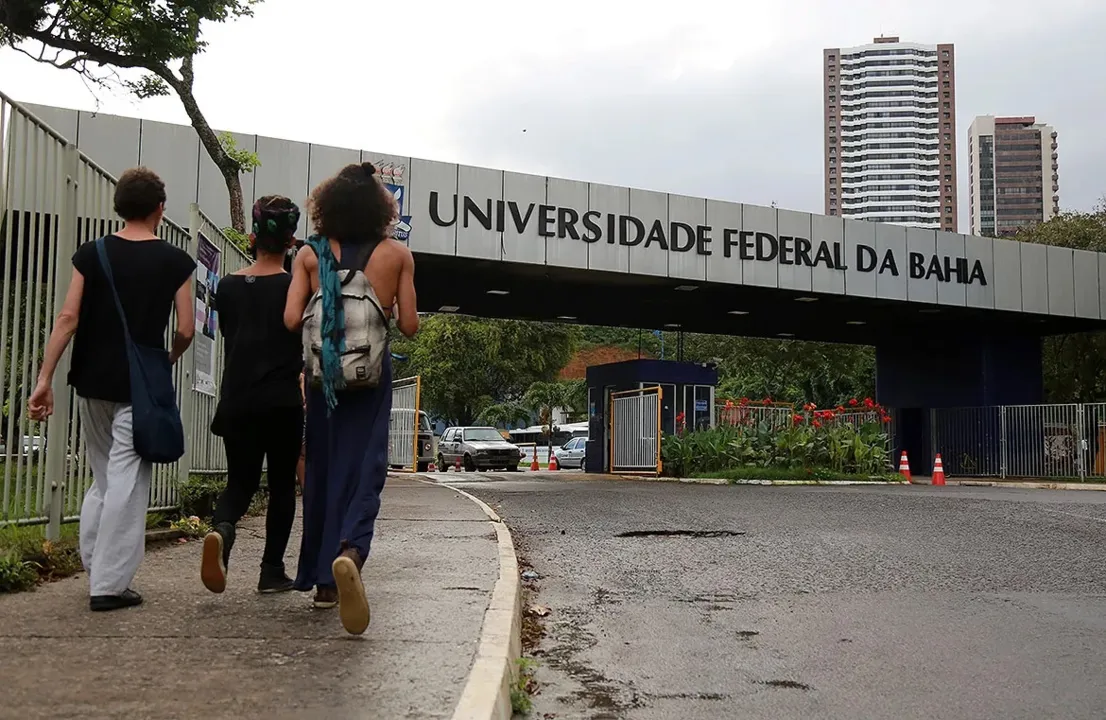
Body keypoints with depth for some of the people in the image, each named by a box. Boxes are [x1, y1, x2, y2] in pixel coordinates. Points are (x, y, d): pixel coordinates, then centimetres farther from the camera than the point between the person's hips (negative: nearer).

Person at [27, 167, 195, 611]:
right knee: (127, 483, 0)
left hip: (93, 382, 4)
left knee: (103, 478, 20)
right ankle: (108, 585, 2)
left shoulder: (91, 254, 1)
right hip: (141, 387, -3)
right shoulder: (175, 261, -5)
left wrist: (44, 379, -4)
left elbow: (68, 318, -5)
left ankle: (93, 565, 23)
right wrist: (170, 358, 15)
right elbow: (185, 329, -7)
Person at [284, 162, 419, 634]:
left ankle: (323, 581, 20)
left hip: (324, 372, 2)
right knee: (363, 470, -2)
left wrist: (322, 324, 14)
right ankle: (350, 550, -30)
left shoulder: (310, 254, 1)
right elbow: (409, 326, -1)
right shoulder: (397, 254, 0)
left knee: (322, 471, 12)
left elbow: (292, 319, -7)